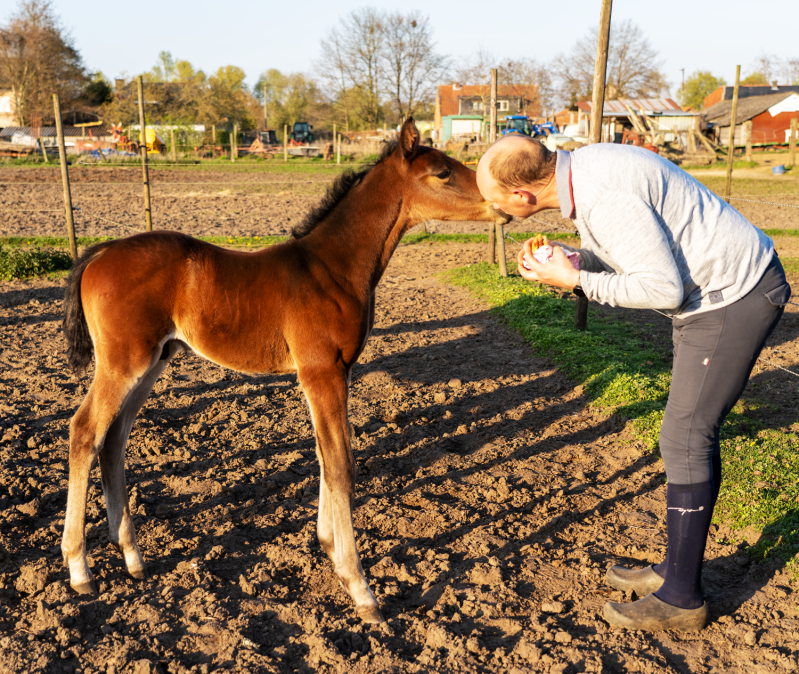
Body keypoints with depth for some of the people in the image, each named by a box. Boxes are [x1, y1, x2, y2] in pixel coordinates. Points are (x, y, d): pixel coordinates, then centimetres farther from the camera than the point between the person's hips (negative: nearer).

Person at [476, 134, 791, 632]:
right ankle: (678, 568, 29)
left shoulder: (606, 197, -29)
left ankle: (682, 599, 8)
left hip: (735, 298, -10)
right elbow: (626, 255, 12)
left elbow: (664, 289, -26)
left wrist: (577, 282, -20)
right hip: (715, 290, 10)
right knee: (691, 432, 15)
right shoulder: (584, 167, 2)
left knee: (686, 437, -5)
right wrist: (564, 257, -3)